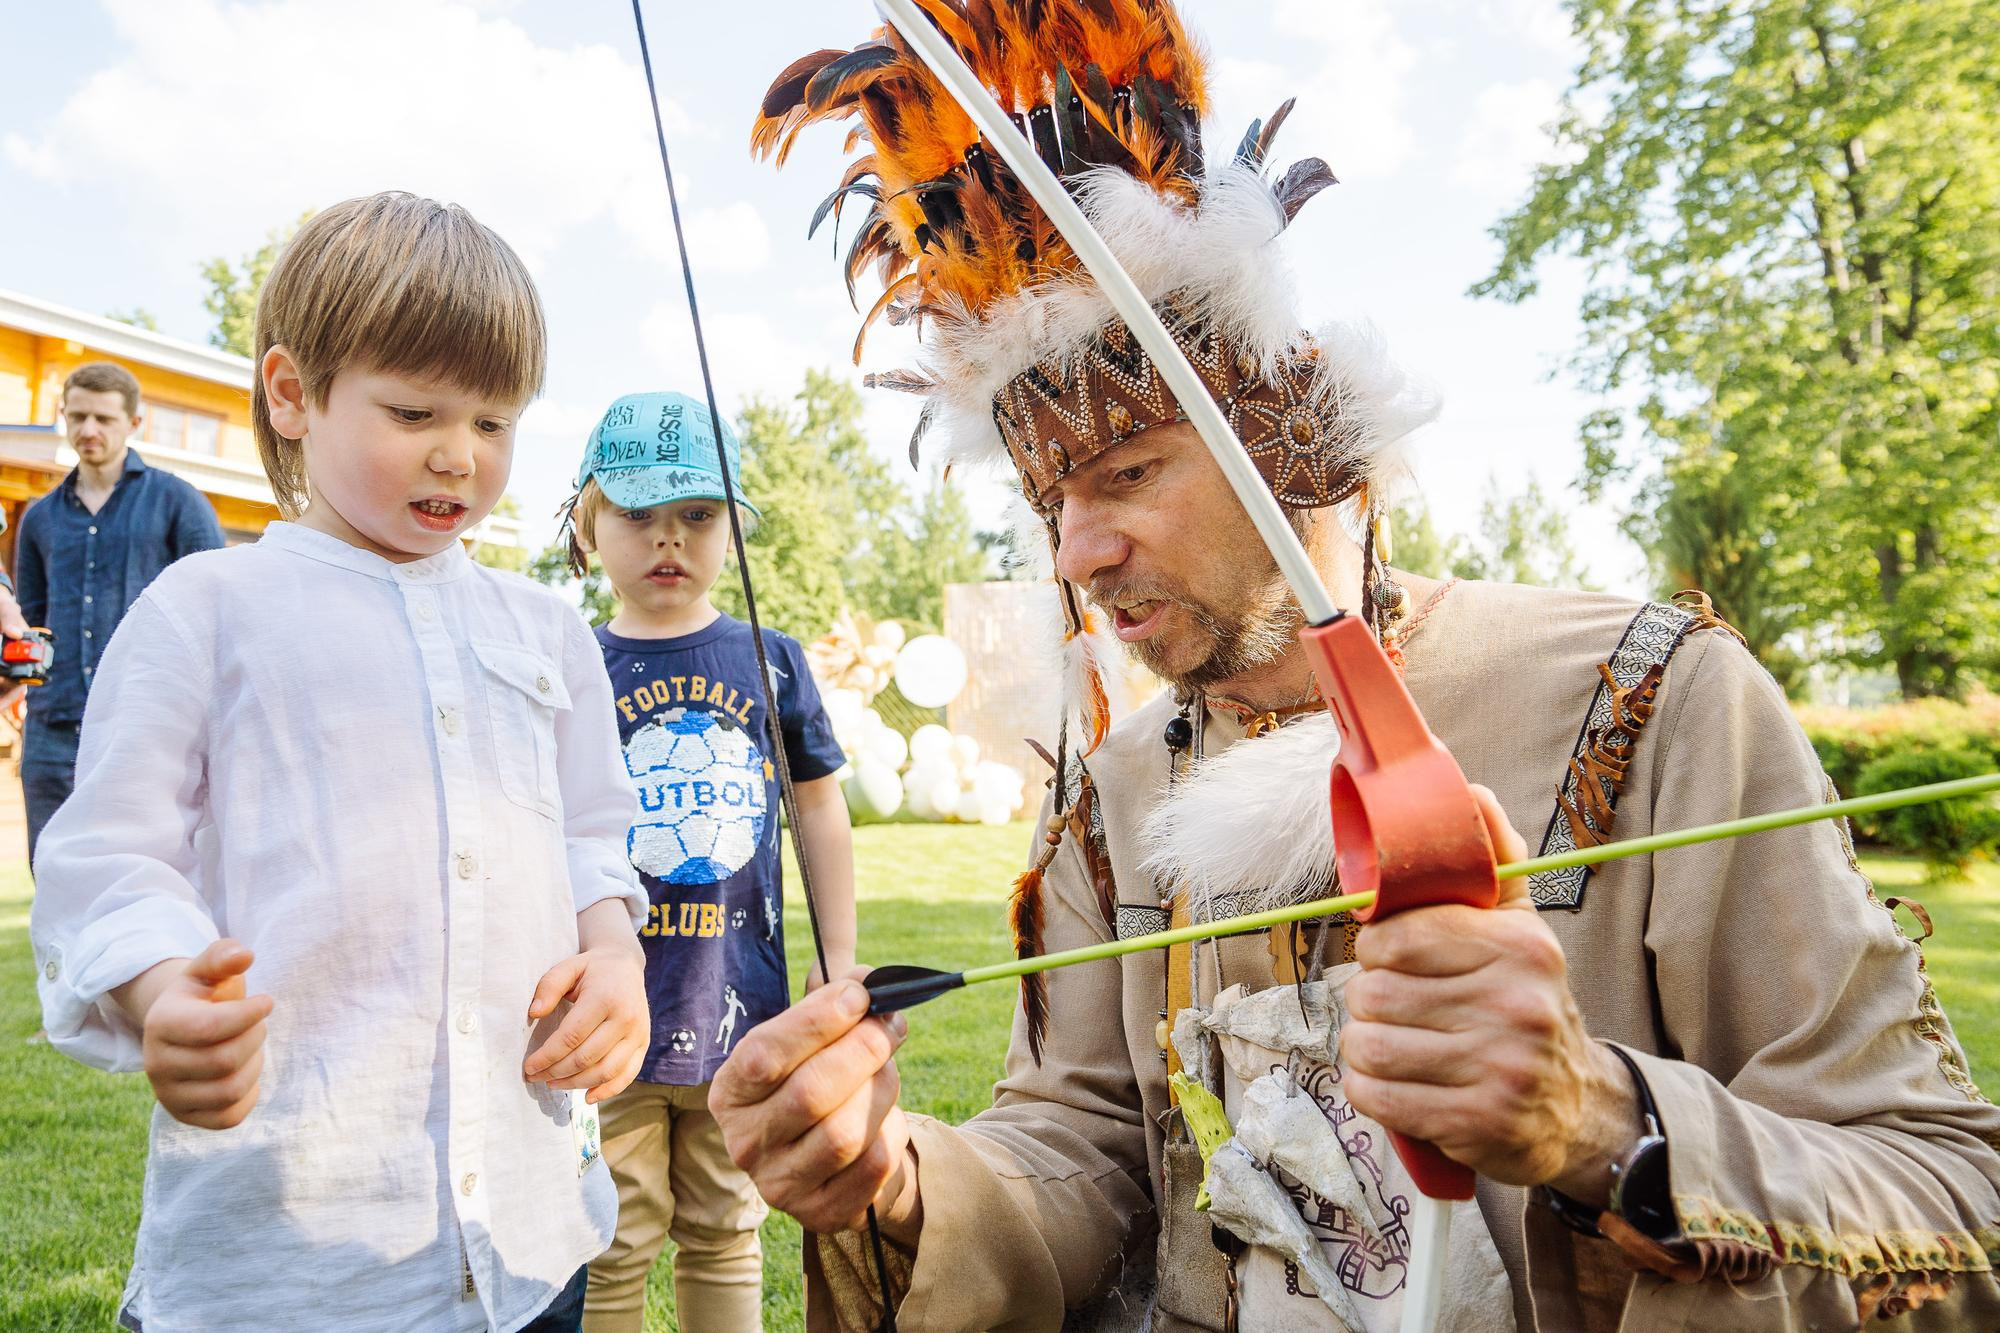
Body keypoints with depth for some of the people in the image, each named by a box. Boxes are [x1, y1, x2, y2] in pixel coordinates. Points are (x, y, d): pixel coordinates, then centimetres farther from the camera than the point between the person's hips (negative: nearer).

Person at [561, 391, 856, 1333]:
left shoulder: (770, 660, 1)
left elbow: (821, 810, 8)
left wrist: (842, 970, 8)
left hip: (740, 1005, 1)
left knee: (725, 1235, 18)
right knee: (613, 1250, 11)